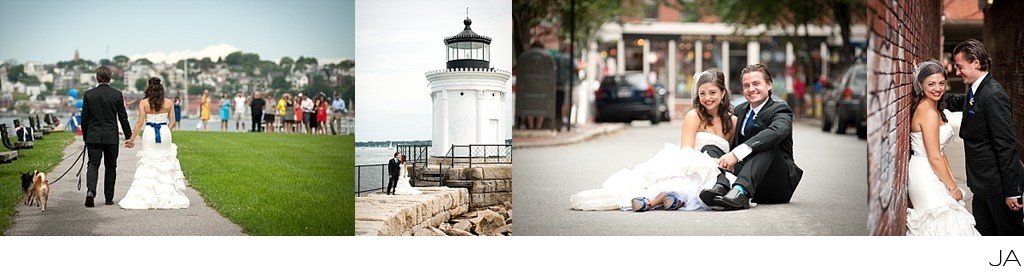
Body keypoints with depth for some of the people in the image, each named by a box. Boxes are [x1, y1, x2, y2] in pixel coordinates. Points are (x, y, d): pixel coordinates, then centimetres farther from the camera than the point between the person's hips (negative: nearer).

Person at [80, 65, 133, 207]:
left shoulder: (89, 94, -1)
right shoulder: (117, 94, -4)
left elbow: (84, 118, 2)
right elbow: (123, 118, -2)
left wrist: (85, 137, 14)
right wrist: (129, 137, 5)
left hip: (93, 137, 0)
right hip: (111, 137, 0)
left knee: (93, 164, 1)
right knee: (110, 167, 10)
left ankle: (90, 191, -23)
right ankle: (109, 198, 14)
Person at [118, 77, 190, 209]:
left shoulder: (143, 103, -2)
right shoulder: (168, 103, 3)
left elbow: (140, 122, -6)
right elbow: (172, 122, 3)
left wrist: (132, 139, -2)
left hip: (149, 134, -1)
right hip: (165, 133, 1)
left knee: (147, 165, 2)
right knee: (167, 163, 9)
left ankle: (145, 198, -5)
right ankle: (168, 197, 7)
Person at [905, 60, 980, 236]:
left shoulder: (933, 108, 12)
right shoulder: (928, 112, -19)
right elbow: (934, 158, -20)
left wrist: (951, 177, 7)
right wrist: (953, 188, -10)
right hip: (928, 179, -10)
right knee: (944, 222, -4)